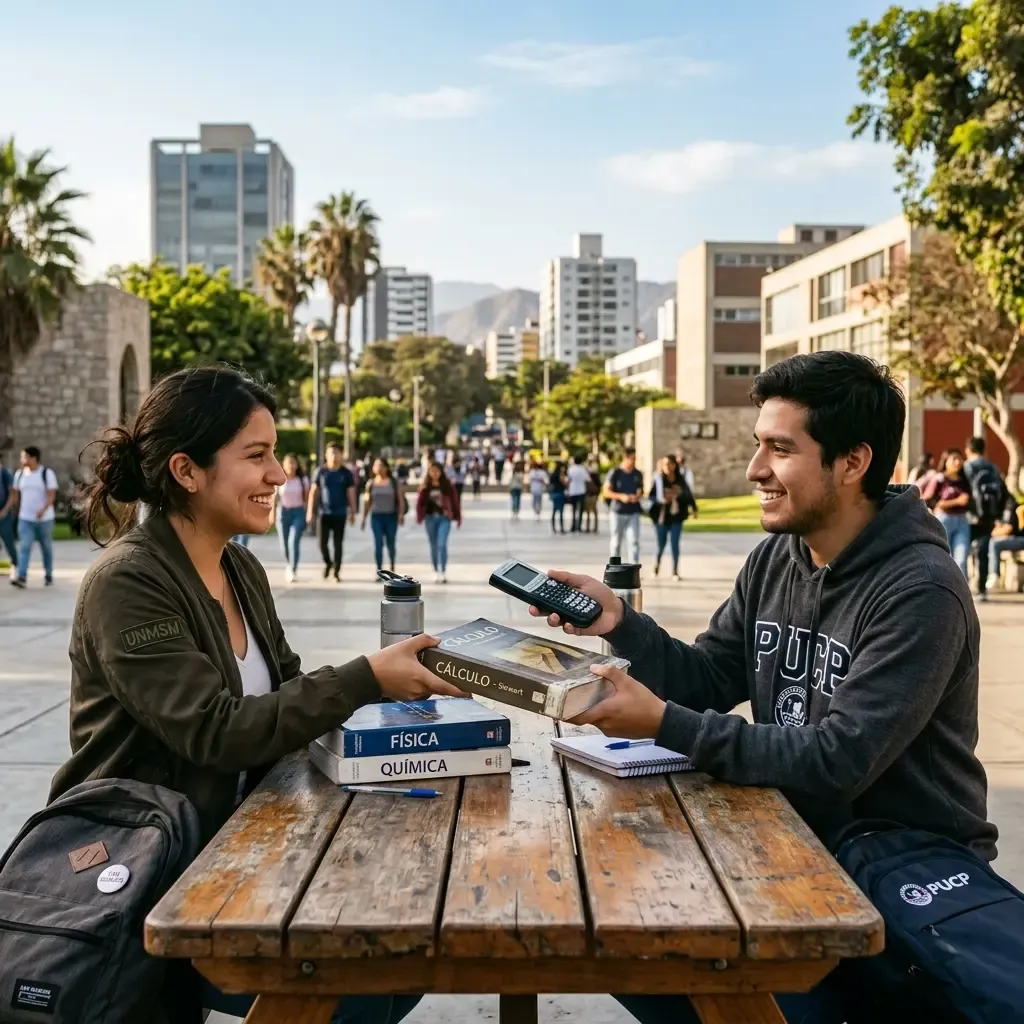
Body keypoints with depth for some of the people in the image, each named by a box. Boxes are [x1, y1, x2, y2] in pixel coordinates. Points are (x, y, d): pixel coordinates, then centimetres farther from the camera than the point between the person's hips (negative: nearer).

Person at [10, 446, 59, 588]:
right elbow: (16, 494, 16)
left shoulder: (47, 474, -6)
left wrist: (43, 509, -28)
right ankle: (21, 577, -21)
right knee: (24, 547, -11)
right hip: (25, 518, 2)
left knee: (46, 548, 9)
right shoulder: (19, 474, 6)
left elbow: (52, 495, -13)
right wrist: (18, 511, 15)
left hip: (44, 518, -2)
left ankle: (48, 576, 23)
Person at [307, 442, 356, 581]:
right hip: (323, 513, 1)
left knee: (338, 544, 0)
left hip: (340, 514, 0)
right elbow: (313, 492, 4)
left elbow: (351, 494, 4)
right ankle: (328, 563, 26)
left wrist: (352, 513, 1)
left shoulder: (346, 473, 1)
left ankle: (336, 572, 8)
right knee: (322, 543, -2)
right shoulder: (320, 471, 2)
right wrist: (310, 511, -1)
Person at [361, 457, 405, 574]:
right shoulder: (371, 483, 5)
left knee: (390, 544, 10)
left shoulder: (394, 483, 0)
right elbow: (367, 502, 9)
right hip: (376, 517, 0)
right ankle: (379, 571, -9)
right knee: (378, 544, -9)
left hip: (391, 516, 0)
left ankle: (392, 568, 32)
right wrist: (364, 518, 8)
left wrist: (401, 514, -14)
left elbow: (401, 500, -2)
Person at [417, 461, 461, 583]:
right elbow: (420, 502, -1)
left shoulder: (447, 484, -1)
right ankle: (436, 572, 22)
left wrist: (458, 517, 1)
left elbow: (454, 501, 1)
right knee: (434, 546, 10)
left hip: (444, 518, -2)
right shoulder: (425, 486, 2)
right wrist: (419, 517, -15)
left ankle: (443, 572, -11)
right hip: (430, 518, 2)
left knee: (441, 545, -14)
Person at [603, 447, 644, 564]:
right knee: (616, 542, 6)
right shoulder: (614, 473, -5)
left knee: (634, 540, -8)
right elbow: (606, 492, -6)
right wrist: (621, 496, -21)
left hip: (633, 512, 2)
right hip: (618, 512, -2)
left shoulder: (638, 474, 7)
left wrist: (638, 496, -6)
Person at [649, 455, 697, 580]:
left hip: (676, 517, 1)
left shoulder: (681, 480, -1)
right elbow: (651, 496, -4)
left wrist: (694, 509, 14)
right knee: (661, 544, 6)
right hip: (661, 516, -1)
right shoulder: (658, 480, -6)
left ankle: (675, 572, 7)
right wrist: (660, 500, -22)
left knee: (675, 544, -1)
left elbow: (688, 495, 11)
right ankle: (657, 563, 36)